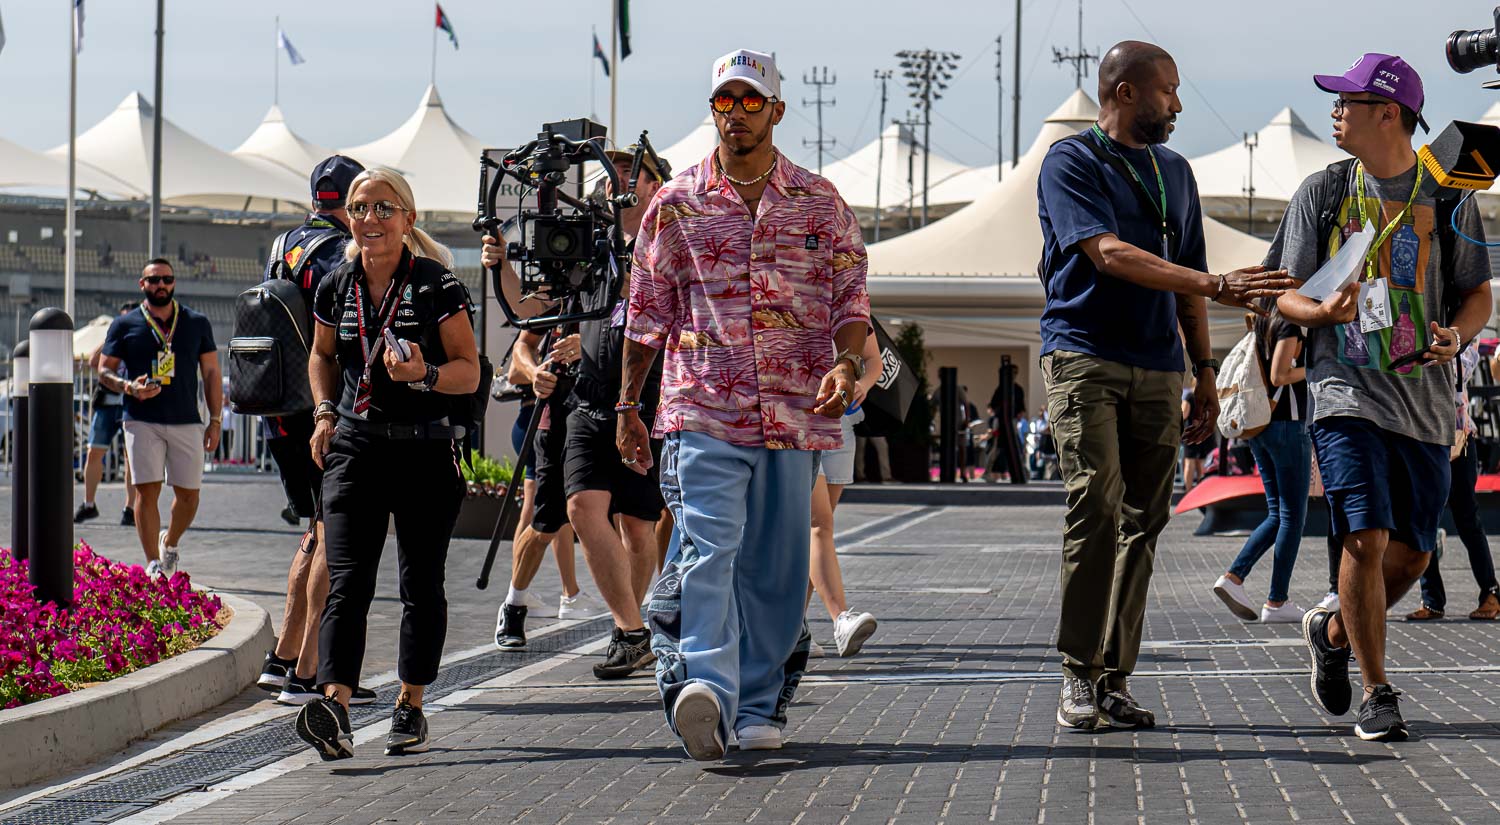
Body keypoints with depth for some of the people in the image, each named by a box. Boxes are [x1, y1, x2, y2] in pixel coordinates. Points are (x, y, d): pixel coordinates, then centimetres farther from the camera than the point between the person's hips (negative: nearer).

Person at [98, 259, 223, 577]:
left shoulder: (197, 323, 10)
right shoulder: (125, 325, 6)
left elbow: (211, 372, 12)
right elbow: (104, 371, 8)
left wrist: (215, 421, 6)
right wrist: (128, 387, -14)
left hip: (187, 423, 2)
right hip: (142, 422, -2)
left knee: (188, 495, 2)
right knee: (147, 491, -9)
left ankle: (169, 543, 30)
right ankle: (153, 565, -3)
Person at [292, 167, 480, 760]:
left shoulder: (438, 286, -5)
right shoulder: (336, 288, 7)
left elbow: (469, 372, -4)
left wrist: (425, 374, -23)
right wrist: (325, 411, 9)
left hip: (427, 450, -2)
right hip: (355, 447, 2)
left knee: (421, 582, 7)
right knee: (348, 580, -11)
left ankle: (411, 706, 20)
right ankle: (335, 709, -23)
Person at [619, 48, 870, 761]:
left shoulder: (821, 203, 10)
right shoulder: (676, 204, 8)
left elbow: (851, 299, 9)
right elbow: (646, 314, 12)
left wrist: (847, 363, -11)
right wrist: (627, 407, 11)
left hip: (795, 415, 2)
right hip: (702, 410, -2)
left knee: (777, 566, 6)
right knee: (708, 547, -19)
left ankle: (758, 705, 16)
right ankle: (705, 686, -32)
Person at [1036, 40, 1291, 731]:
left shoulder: (1174, 172, 21)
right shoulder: (1071, 162, -1)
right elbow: (1110, 254, -16)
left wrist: (1204, 370, 18)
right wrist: (1214, 285, -22)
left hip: (1158, 369, 6)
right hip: (1084, 357, -6)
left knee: (1143, 520, 1)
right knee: (1096, 504, -17)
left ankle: (1113, 677, 6)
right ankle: (1078, 674, -11)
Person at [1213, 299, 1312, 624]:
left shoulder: (1262, 324, 14)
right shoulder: (1289, 323, -11)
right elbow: (1278, 376, -17)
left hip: (1259, 427, 8)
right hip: (1287, 426, -8)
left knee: (1277, 515, 14)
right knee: (1293, 516, -2)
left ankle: (1233, 576, 0)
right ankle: (1276, 602, -3)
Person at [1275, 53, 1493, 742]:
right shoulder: (1322, 193, 6)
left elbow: (1477, 292, 12)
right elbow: (1287, 294, 7)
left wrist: (1457, 334, -10)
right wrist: (1324, 312, -16)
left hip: (1424, 400, 2)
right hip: (1347, 393, -2)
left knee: (1412, 554, 4)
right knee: (1366, 539, -13)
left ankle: (1334, 632, 32)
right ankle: (1377, 695, -1)